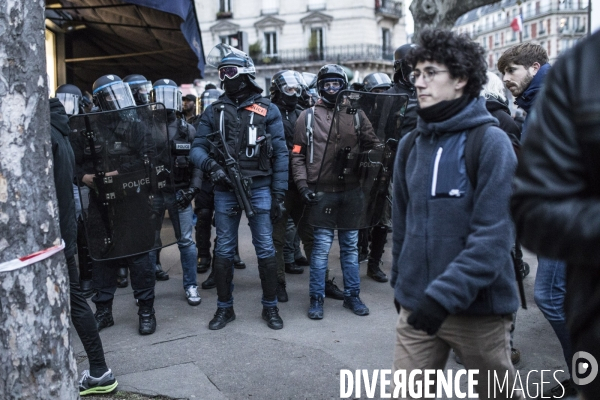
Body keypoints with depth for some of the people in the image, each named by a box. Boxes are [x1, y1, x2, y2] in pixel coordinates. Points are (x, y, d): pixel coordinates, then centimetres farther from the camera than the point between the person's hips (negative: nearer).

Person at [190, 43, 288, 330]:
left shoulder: (267, 109, 0)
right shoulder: (213, 111, 7)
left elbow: (280, 153, -1)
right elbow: (197, 147, 5)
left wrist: (278, 193, -6)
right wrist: (210, 164, -17)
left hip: (259, 188, -2)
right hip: (225, 190, 2)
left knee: (265, 248, 3)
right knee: (223, 250, 9)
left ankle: (270, 307, 18)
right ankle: (224, 308, 23)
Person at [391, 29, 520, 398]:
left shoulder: (490, 142, -10)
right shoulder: (411, 144, 6)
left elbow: (493, 235, -17)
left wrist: (445, 294, -23)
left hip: (479, 308, -3)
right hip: (416, 308, 4)